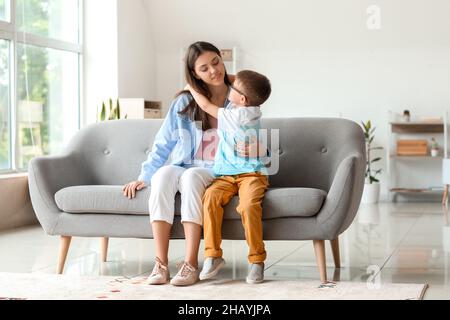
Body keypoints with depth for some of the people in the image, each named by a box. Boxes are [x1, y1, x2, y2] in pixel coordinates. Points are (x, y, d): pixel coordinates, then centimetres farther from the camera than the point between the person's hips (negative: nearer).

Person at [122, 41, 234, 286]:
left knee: (190, 176, -37)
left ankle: (190, 264, -39)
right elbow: (163, 144, 7)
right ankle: (161, 263, -36)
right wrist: (144, 176, 0)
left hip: (216, 173, -2)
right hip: (181, 168, 2)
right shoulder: (185, 102, 4)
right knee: (163, 174, -34)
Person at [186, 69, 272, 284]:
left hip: (251, 174, -7)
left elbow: (207, 107, -2)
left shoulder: (244, 114, -11)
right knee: (211, 197, -23)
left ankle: (257, 259, -22)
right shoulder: (234, 110, 14)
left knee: (248, 204, -35)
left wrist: (191, 88, 14)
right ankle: (212, 255, -23)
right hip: (226, 176, 7)